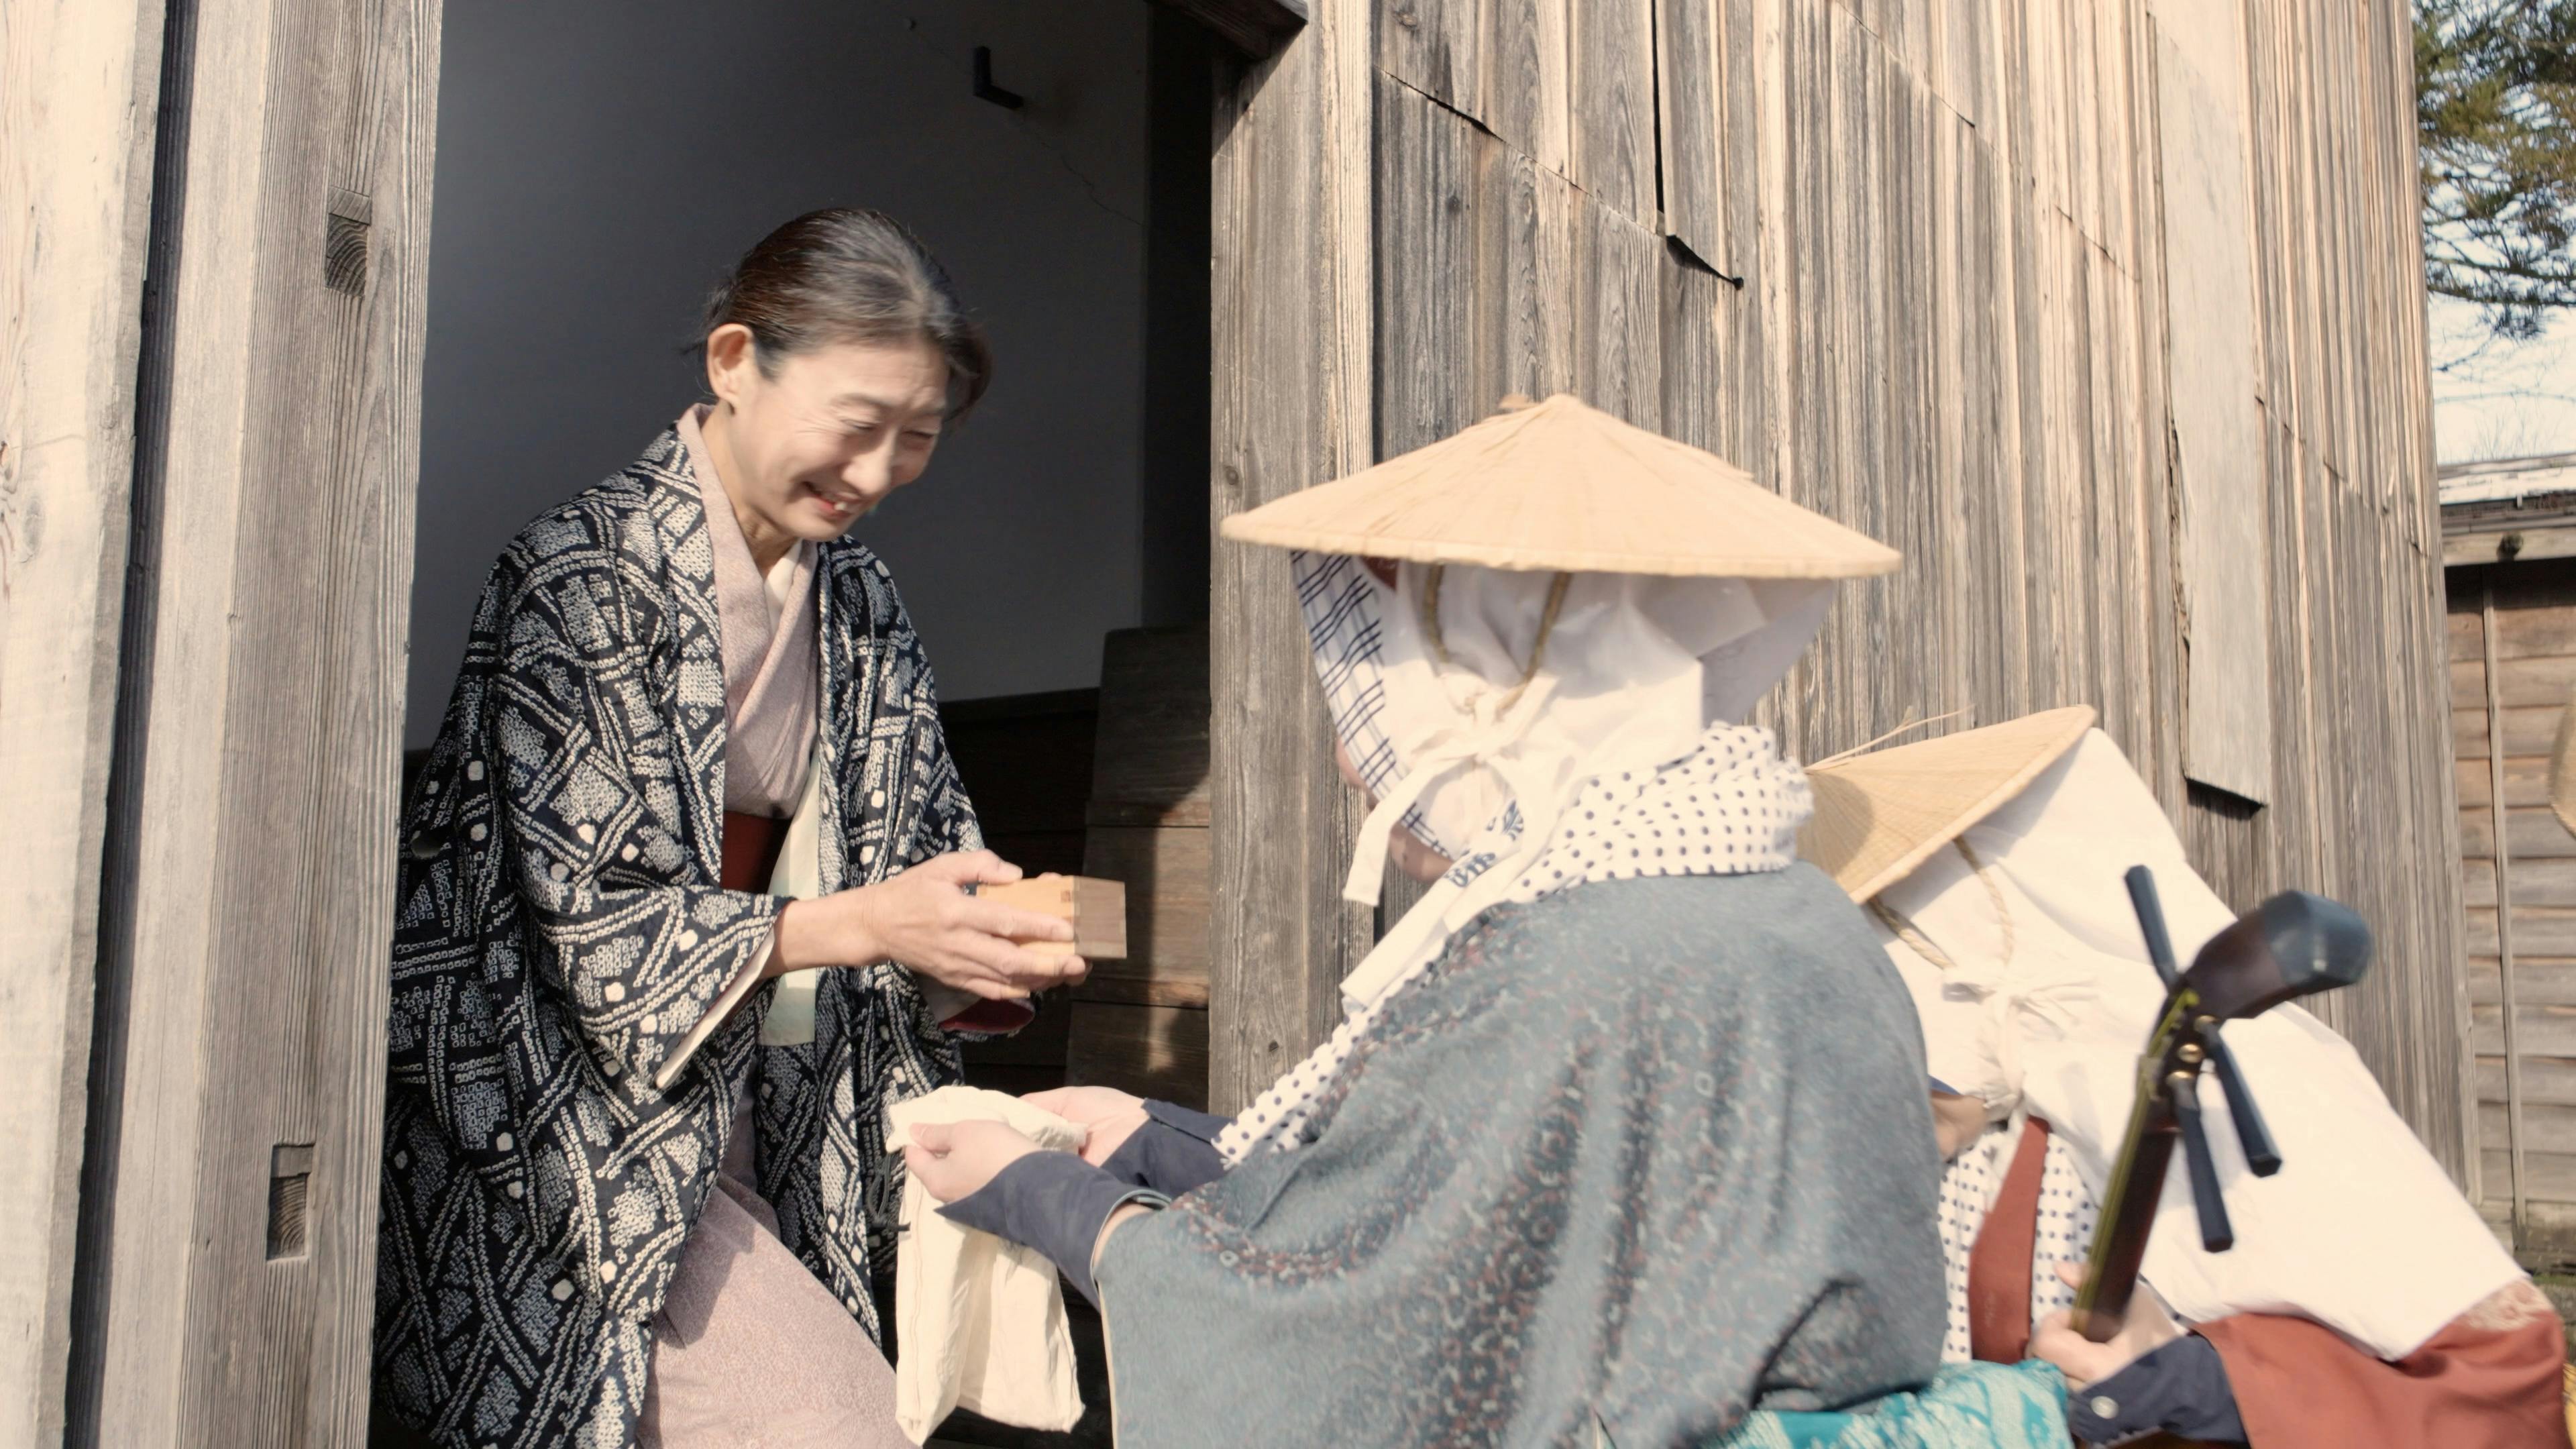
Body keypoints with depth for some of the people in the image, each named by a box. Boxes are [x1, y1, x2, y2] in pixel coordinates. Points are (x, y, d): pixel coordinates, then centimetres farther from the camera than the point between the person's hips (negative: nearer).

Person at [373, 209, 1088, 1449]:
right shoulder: (581, 577, -13)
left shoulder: (861, 609, 7)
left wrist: (989, 950, -16)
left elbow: (923, 857, 6)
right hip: (573, 1133, -6)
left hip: (744, 1128, 6)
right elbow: (590, 919, -17)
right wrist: (863, 924, -25)